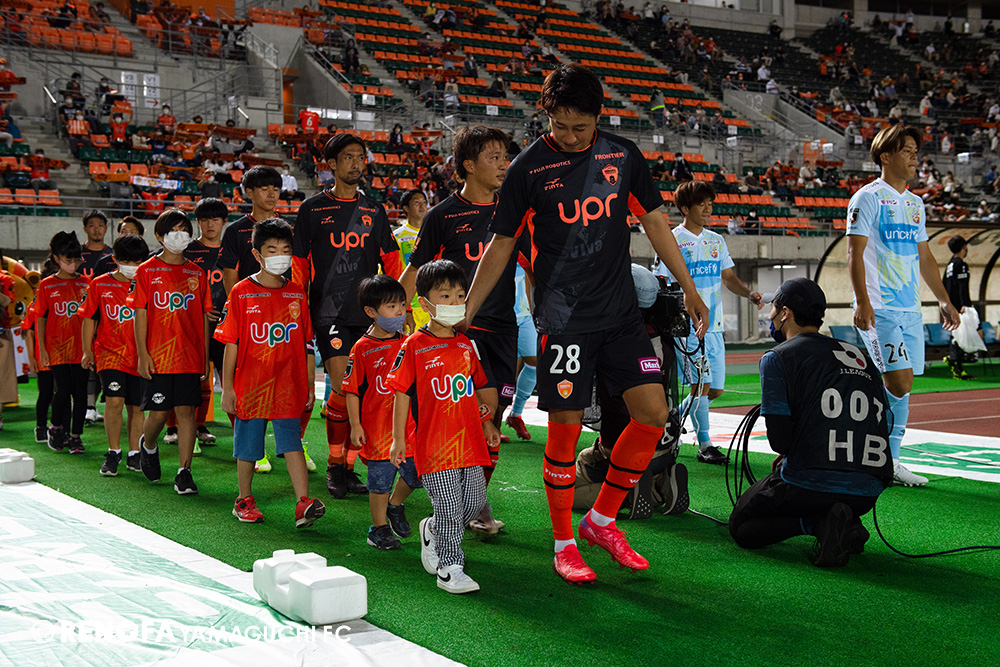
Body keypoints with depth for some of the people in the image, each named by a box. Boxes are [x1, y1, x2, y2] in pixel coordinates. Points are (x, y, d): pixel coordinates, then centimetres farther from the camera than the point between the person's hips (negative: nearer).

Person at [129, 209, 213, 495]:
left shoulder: (196, 273, 9)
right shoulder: (147, 271, 2)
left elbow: (204, 318, 11)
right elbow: (140, 315, -1)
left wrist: (205, 356, 8)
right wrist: (142, 355, -7)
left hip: (190, 355, 2)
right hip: (157, 356, -2)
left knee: (186, 410, -2)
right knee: (158, 412, 2)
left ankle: (184, 472, 2)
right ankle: (148, 445, 35)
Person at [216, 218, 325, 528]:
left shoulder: (296, 294, 5)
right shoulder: (242, 292, -2)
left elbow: (306, 345, 10)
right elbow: (231, 344, -1)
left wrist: (311, 384, 9)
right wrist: (227, 387, -3)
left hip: (288, 386, 1)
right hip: (250, 385, -1)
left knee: (291, 440, -6)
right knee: (247, 444, 10)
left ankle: (303, 502, -10)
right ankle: (245, 500, 27)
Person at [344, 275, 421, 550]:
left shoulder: (407, 344, 5)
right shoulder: (362, 348, -9)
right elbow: (352, 390, -6)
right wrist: (355, 425, -9)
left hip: (408, 425, 5)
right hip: (376, 429, -4)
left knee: (416, 472, 8)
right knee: (380, 478, 5)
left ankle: (395, 505, 36)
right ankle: (379, 528, 22)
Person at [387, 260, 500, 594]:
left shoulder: (466, 345, 11)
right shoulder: (415, 346, -6)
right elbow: (402, 394, -4)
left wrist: (487, 423, 19)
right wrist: (398, 439, -6)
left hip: (469, 441, 6)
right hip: (435, 446, -6)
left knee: (474, 502, 9)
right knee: (449, 508, -6)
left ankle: (432, 531, 35)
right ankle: (448, 569, 8)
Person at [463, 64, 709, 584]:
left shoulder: (624, 155, 8)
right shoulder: (528, 167, -1)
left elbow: (654, 220, 16)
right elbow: (501, 245, 4)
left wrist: (688, 287, 14)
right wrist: (464, 313, 3)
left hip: (621, 312, 4)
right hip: (562, 319, -4)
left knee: (653, 413, -4)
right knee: (565, 428, -3)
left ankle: (601, 520, 15)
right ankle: (563, 544, 14)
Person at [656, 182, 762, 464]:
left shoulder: (716, 241, 15)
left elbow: (728, 277, 20)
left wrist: (750, 294, 2)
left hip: (714, 325, 7)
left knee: (716, 389, 7)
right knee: (701, 383, -12)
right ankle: (705, 445, -2)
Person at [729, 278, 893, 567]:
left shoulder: (777, 357, 0)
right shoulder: (861, 356, 18)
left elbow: (779, 439, -8)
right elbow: (882, 426, 19)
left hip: (810, 484, -6)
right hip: (868, 492, 6)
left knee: (740, 527, 17)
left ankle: (817, 523, -9)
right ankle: (845, 524, 3)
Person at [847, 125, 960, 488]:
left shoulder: (915, 203, 17)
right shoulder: (868, 198, -6)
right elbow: (855, 253, -12)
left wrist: (944, 301, 18)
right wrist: (862, 302, -21)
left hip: (910, 308, 7)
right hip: (879, 309, -7)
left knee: (901, 387, 6)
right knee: (899, 382, -15)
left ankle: (888, 462, 13)